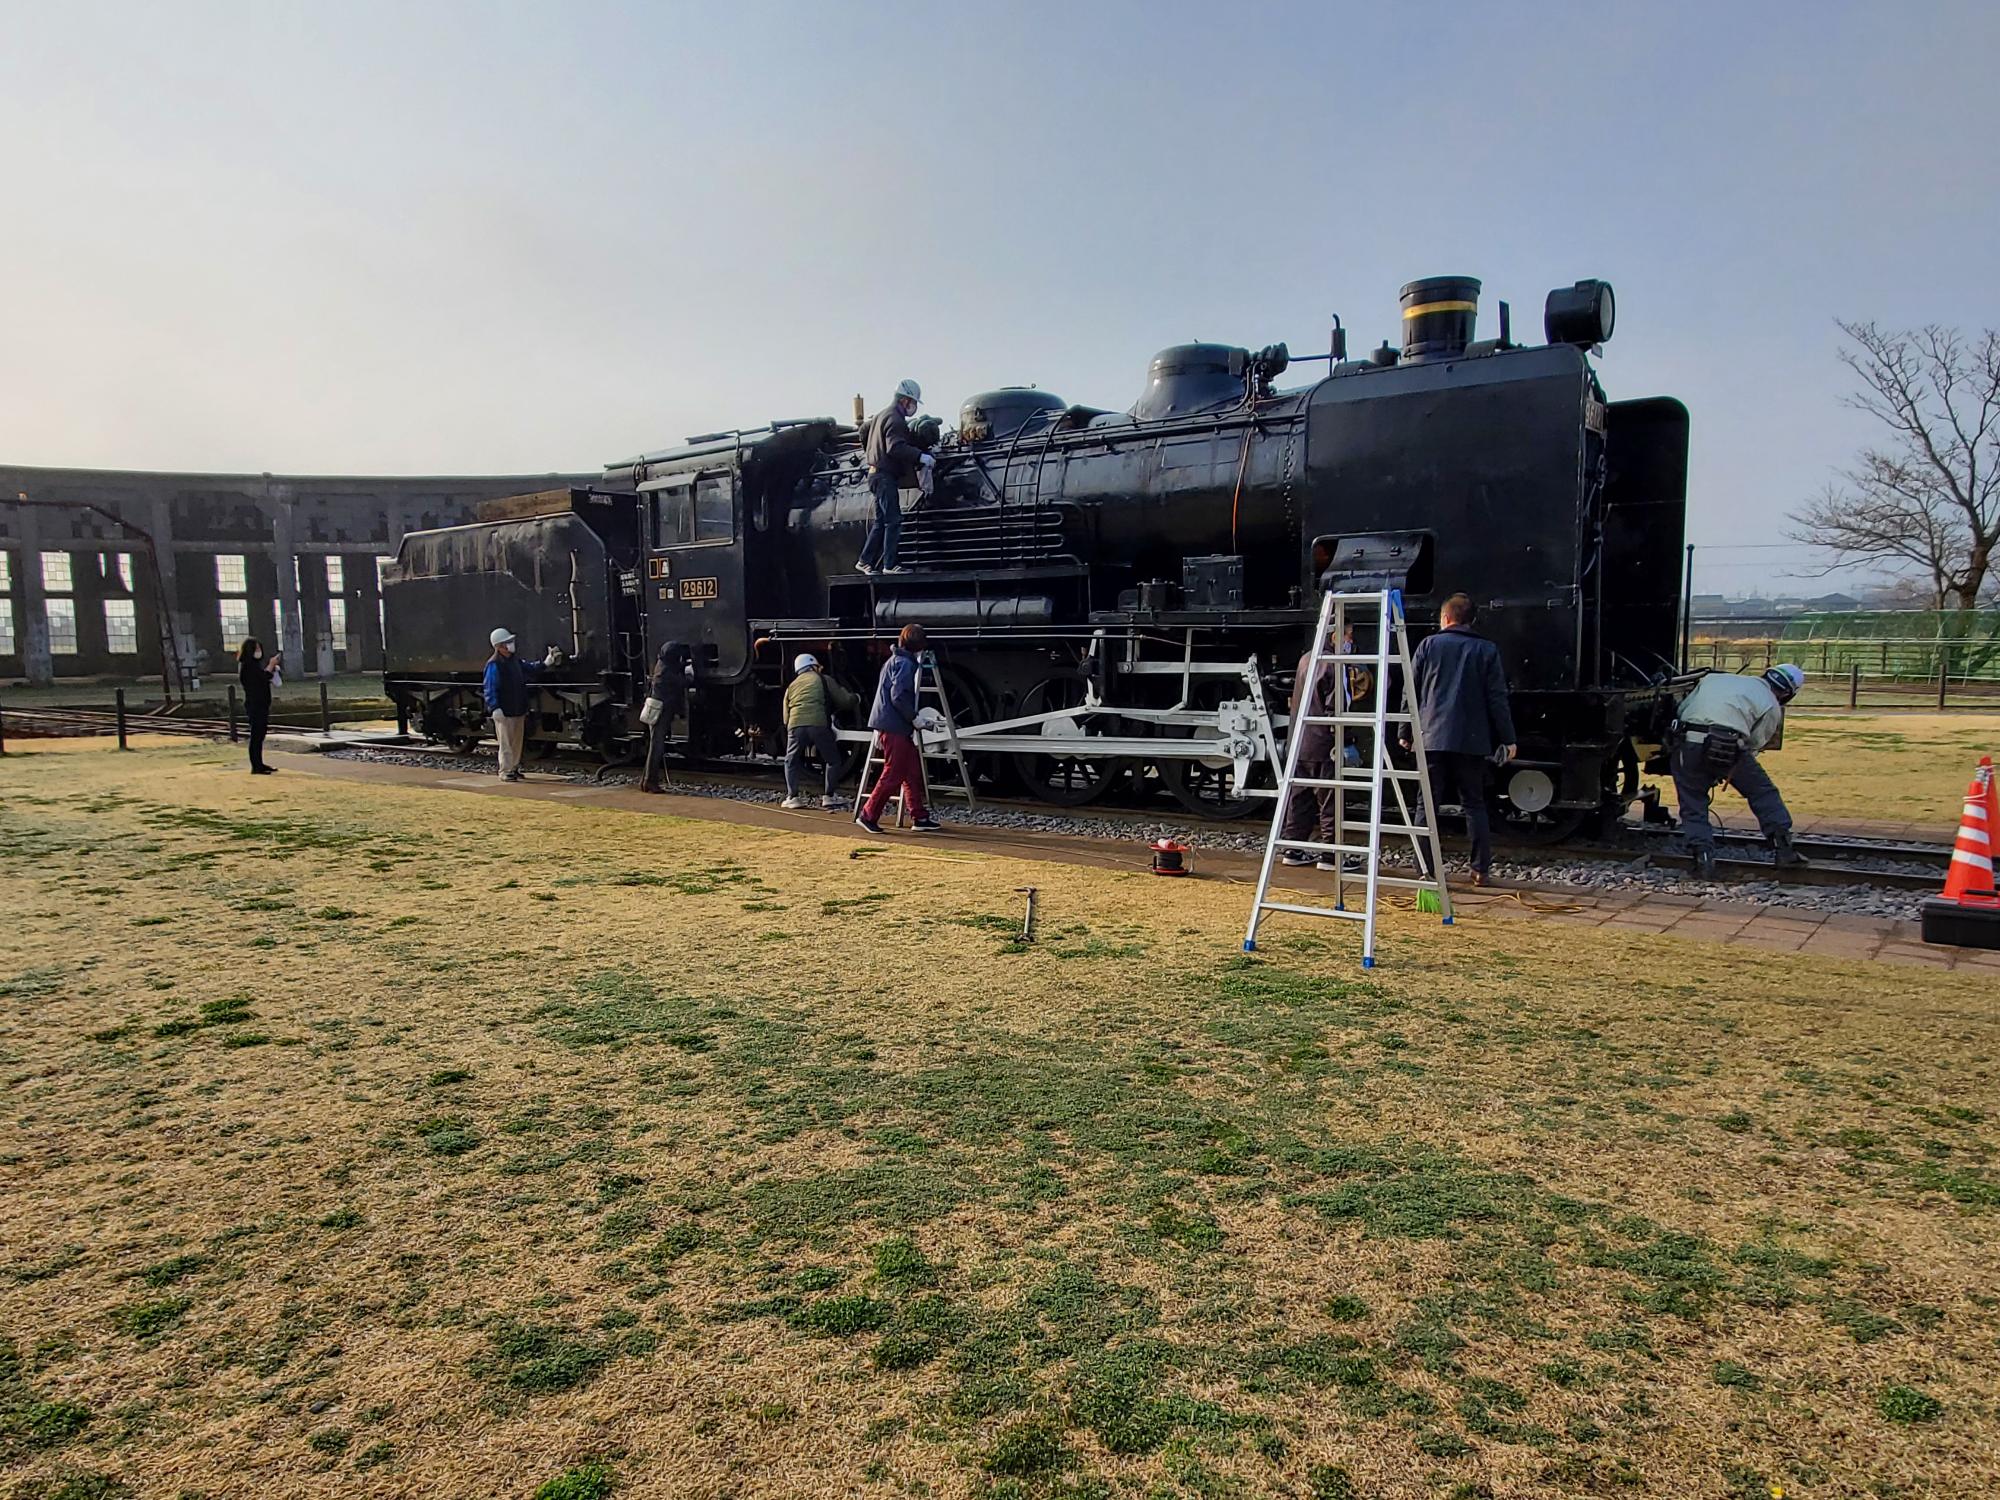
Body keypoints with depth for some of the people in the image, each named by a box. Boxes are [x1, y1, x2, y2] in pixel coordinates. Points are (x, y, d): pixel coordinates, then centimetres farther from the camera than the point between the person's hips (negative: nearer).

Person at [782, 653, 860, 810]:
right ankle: (829, 797, 11)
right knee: (833, 760, 15)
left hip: (795, 726, 3)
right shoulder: (824, 680, 17)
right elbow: (845, 701, 16)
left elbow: (786, 717, 24)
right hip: (819, 725, -2)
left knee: (791, 761, 21)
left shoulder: (791, 686, 26)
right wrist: (855, 700, 37)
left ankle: (792, 797, 13)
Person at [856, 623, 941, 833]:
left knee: (913, 771, 11)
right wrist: (914, 717, -13)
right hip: (895, 727, -10)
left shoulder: (894, 660, 19)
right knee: (893, 775, -5)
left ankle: (919, 817, 14)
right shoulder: (905, 663, -12)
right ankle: (868, 815, 1)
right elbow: (898, 696, -21)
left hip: (888, 724, 10)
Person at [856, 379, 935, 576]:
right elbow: (895, 447, -26)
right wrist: (920, 456, -29)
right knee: (893, 521, -9)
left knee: (881, 522, 13)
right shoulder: (895, 419, -14)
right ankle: (889, 565, -10)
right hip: (886, 476, -10)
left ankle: (865, 562, 16)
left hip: (876, 473, 10)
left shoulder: (882, 415, 19)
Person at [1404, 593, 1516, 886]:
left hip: (1433, 738, 0)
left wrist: (1405, 732, 11)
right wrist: (1507, 738, 3)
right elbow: (1497, 698, 1)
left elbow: (1412, 693, 4)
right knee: (1474, 804, 9)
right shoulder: (1487, 650, 5)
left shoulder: (1428, 645, 5)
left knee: (1428, 804, 4)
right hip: (1473, 741, 1)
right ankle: (1481, 869, 7)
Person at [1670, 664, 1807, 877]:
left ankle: (1703, 856, 1)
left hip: (1686, 742, 2)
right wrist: (1727, 773, 22)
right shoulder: (1771, 707, 16)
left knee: (1692, 804, 13)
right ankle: (1783, 847, 20)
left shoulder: (1715, 677, 27)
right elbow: (1753, 745, 11)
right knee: (1763, 792, 19)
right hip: (1727, 745, -2)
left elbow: (1682, 707, 23)